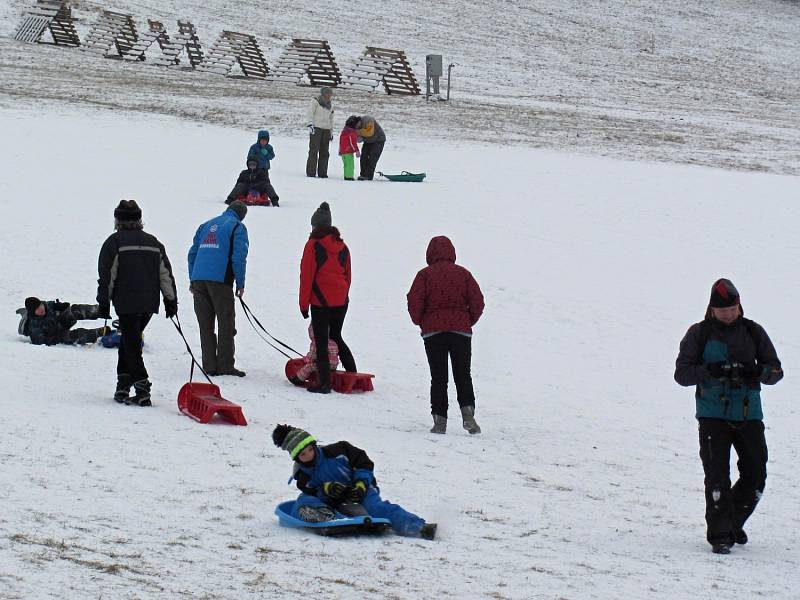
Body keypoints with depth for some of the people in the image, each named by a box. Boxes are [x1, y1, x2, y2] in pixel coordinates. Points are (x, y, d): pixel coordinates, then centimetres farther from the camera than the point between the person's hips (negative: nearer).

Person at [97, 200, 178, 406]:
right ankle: (123, 386, 15)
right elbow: (166, 274, 11)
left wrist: (104, 303, -1)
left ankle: (142, 390, -14)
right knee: (129, 341, 17)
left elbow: (106, 275, -5)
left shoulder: (114, 242, -2)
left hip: (127, 304, -5)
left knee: (131, 344, -3)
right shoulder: (153, 242, 13)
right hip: (149, 304, 5)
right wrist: (171, 301, 14)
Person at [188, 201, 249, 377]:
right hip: (220, 281, -5)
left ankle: (209, 365, 7)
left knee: (205, 325, 8)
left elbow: (192, 253, 20)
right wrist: (240, 283, -1)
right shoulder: (237, 227, 4)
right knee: (226, 324, 0)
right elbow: (239, 257, -6)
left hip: (198, 281, 5)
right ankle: (225, 365, -3)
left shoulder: (206, 225, 22)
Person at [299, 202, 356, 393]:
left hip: (321, 301, -6)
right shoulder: (342, 246, 9)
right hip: (341, 301, 6)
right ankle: (353, 375, 21)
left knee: (321, 341, -1)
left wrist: (304, 303, -3)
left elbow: (307, 275, -8)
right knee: (336, 337, 21)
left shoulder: (313, 245, -9)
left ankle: (324, 383, -4)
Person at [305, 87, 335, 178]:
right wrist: (310, 125, -15)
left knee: (324, 152, 3)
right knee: (314, 150, -9)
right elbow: (309, 113, -4)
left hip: (326, 130, 6)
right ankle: (311, 172, -9)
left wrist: (331, 131, 22)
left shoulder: (330, 106, 19)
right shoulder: (315, 102, 0)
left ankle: (322, 173, 6)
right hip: (316, 128, -6)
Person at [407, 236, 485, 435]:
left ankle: (439, 419, -4)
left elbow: (414, 302, -8)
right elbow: (477, 301, 0)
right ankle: (468, 412, -11)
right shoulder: (463, 273, 4)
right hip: (461, 331, 1)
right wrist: (469, 321, 14)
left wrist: (420, 322, 8)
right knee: (463, 375, 9)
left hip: (433, 331, -1)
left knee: (438, 377, 3)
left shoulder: (425, 275, -2)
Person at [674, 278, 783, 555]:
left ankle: (734, 523, 26)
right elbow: (681, 373, -3)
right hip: (713, 415, -3)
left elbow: (775, 371, 7)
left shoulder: (753, 332, 7)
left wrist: (757, 371, -16)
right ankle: (719, 535, -3)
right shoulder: (699, 334, 1)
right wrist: (709, 371, -21)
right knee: (717, 477, -9)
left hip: (749, 414, 3)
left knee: (756, 475, 3)